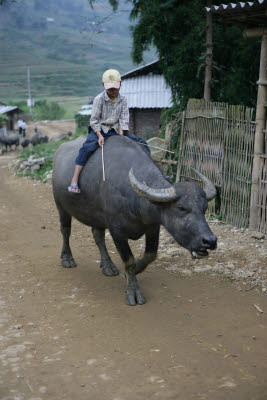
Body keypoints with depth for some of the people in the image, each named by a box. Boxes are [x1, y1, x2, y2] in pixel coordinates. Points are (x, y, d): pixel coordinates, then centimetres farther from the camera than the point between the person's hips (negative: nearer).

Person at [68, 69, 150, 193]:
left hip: (116, 130, 4)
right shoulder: (99, 99, -9)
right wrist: (100, 136, -20)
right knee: (87, 147, -32)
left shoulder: (122, 100, 2)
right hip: (99, 129, -4)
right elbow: (94, 120, -9)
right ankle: (74, 181, -35)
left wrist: (121, 136, -14)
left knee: (141, 143, -5)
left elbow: (123, 120, -1)